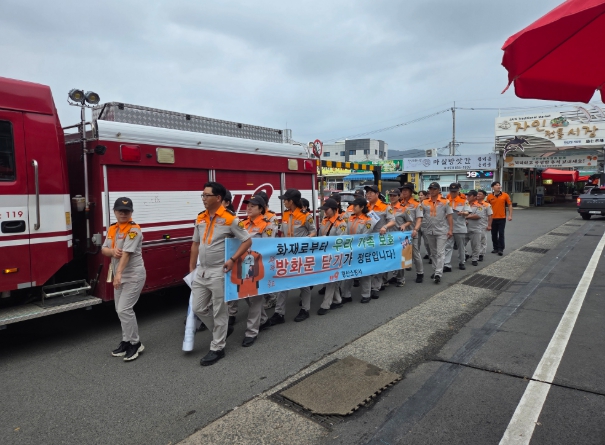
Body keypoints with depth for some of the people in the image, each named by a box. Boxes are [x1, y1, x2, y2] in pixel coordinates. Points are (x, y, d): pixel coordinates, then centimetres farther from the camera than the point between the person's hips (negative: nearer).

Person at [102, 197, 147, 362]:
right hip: (119, 276, 8)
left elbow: (126, 253, -26)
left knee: (125, 310, -10)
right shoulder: (112, 229, 9)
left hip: (133, 276, -8)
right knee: (120, 310, 14)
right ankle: (126, 341, 27)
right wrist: (112, 251, -16)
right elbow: (104, 249, 7)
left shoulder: (134, 229, -16)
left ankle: (135, 343, 4)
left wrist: (119, 273, -34)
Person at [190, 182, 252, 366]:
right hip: (201, 272, 7)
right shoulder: (200, 219, 8)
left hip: (219, 272, -7)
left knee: (219, 312, 4)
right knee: (198, 308, 13)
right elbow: (195, 244, 16)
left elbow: (247, 241, -9)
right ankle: (222, 329, 35)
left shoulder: (229, 219, -12)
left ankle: (217, 348, 19)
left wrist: (232, 259, -18)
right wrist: (191, 268, 15)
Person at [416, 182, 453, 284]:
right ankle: (435, 271, 27)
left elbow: (449, 216, -2)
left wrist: (450, 230, -7)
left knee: (440, 253, -6)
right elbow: (419, 217, -2)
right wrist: (415, 229, -15)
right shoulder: (424, 203, 2)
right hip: (429, 231, 4)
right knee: (433, 253, 15)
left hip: (442, 231, -4)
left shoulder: (445, 202, -3)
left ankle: (438, 274, -6)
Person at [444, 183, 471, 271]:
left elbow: (467, 212, -5)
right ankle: (447, 265, -6)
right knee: (448, 246, -4)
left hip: (460, 227, 0)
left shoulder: (464, 200, 0)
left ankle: (461, 262, 28)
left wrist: (463, 213, -26)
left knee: (461, 246, 12)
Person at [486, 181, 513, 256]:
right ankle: (495, 248, 22)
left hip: (502, 218, -2)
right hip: (492, 218, 2)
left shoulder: (505, 195, -3)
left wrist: (510, 215, -4)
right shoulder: (489, 196, -1)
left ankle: (501, 249, 4)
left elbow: (510, 205, 1)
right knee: (494, 234, 10)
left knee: (501, 234, -2)